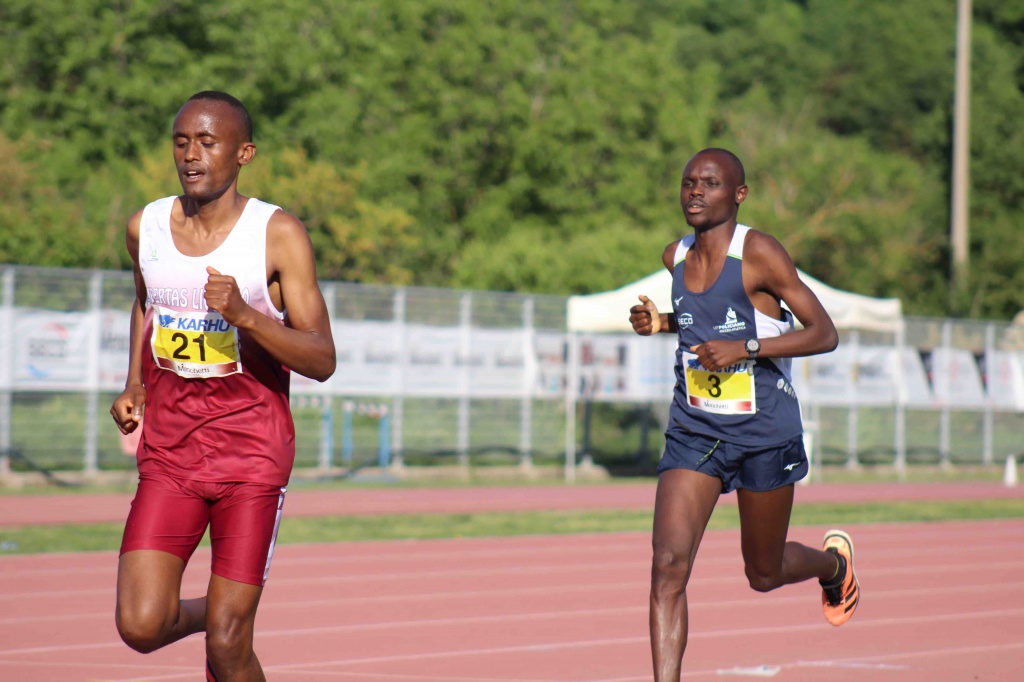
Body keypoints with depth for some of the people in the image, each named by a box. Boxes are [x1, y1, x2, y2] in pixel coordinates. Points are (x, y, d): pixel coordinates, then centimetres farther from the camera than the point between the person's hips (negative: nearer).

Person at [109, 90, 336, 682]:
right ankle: (213, 612, 24)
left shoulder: (279, 235, -9)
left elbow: (322, 361, -12)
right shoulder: (146, 227, 3)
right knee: (141, 627, -10)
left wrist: (244, 315, -27)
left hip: (252, 451, -3)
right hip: (169, 452, 3)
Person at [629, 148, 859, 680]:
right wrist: (661, 322, 5)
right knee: (668, 566, -14)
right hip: (693, 431, 4)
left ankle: (834, 562, 49)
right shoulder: (676, 257, 5)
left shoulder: (758, 253, -14)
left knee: (763, 574, 14)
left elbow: (824, 334, -14)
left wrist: (746, 348, -24)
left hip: (764, 432, -4)